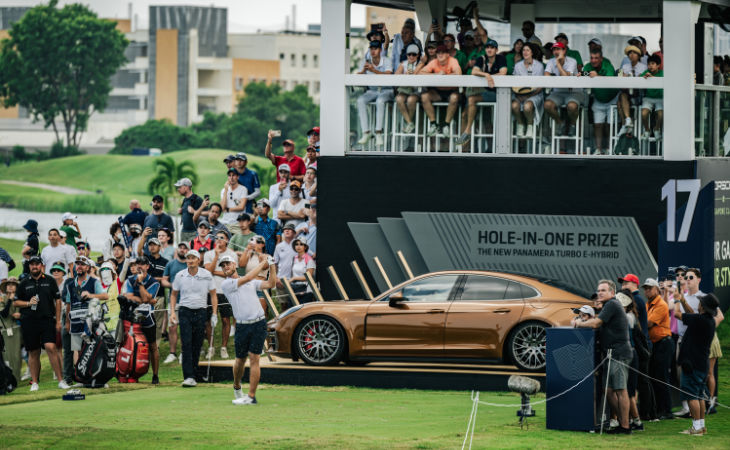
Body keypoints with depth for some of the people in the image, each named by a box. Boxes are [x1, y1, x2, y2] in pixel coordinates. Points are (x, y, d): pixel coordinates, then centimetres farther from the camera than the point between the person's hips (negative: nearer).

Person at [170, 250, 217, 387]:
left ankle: (193, 374, 11)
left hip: (200, 312, 1)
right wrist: (172, 312, 3)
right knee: (187, 344, -11)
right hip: (185, 312, -1)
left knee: (197, 345, 2)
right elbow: (174, 294, 14)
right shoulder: (180, 276, 1)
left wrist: (214, 314, 1)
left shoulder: (207, 275, -1)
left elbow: (213, 295, 8)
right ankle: (188, 377, -16)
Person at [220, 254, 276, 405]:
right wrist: (263, 264, 1)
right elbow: (247, 278, -7)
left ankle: (251, 396, -9)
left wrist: (272, 266, -1)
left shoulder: (251, 283, 15)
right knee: (240, 360, 7)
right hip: (242, 326, -1)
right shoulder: (226, 284, 1)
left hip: (259, 323, 1)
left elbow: (270, 284, 8)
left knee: (254, 359, -7)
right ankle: (236, 387, 34)